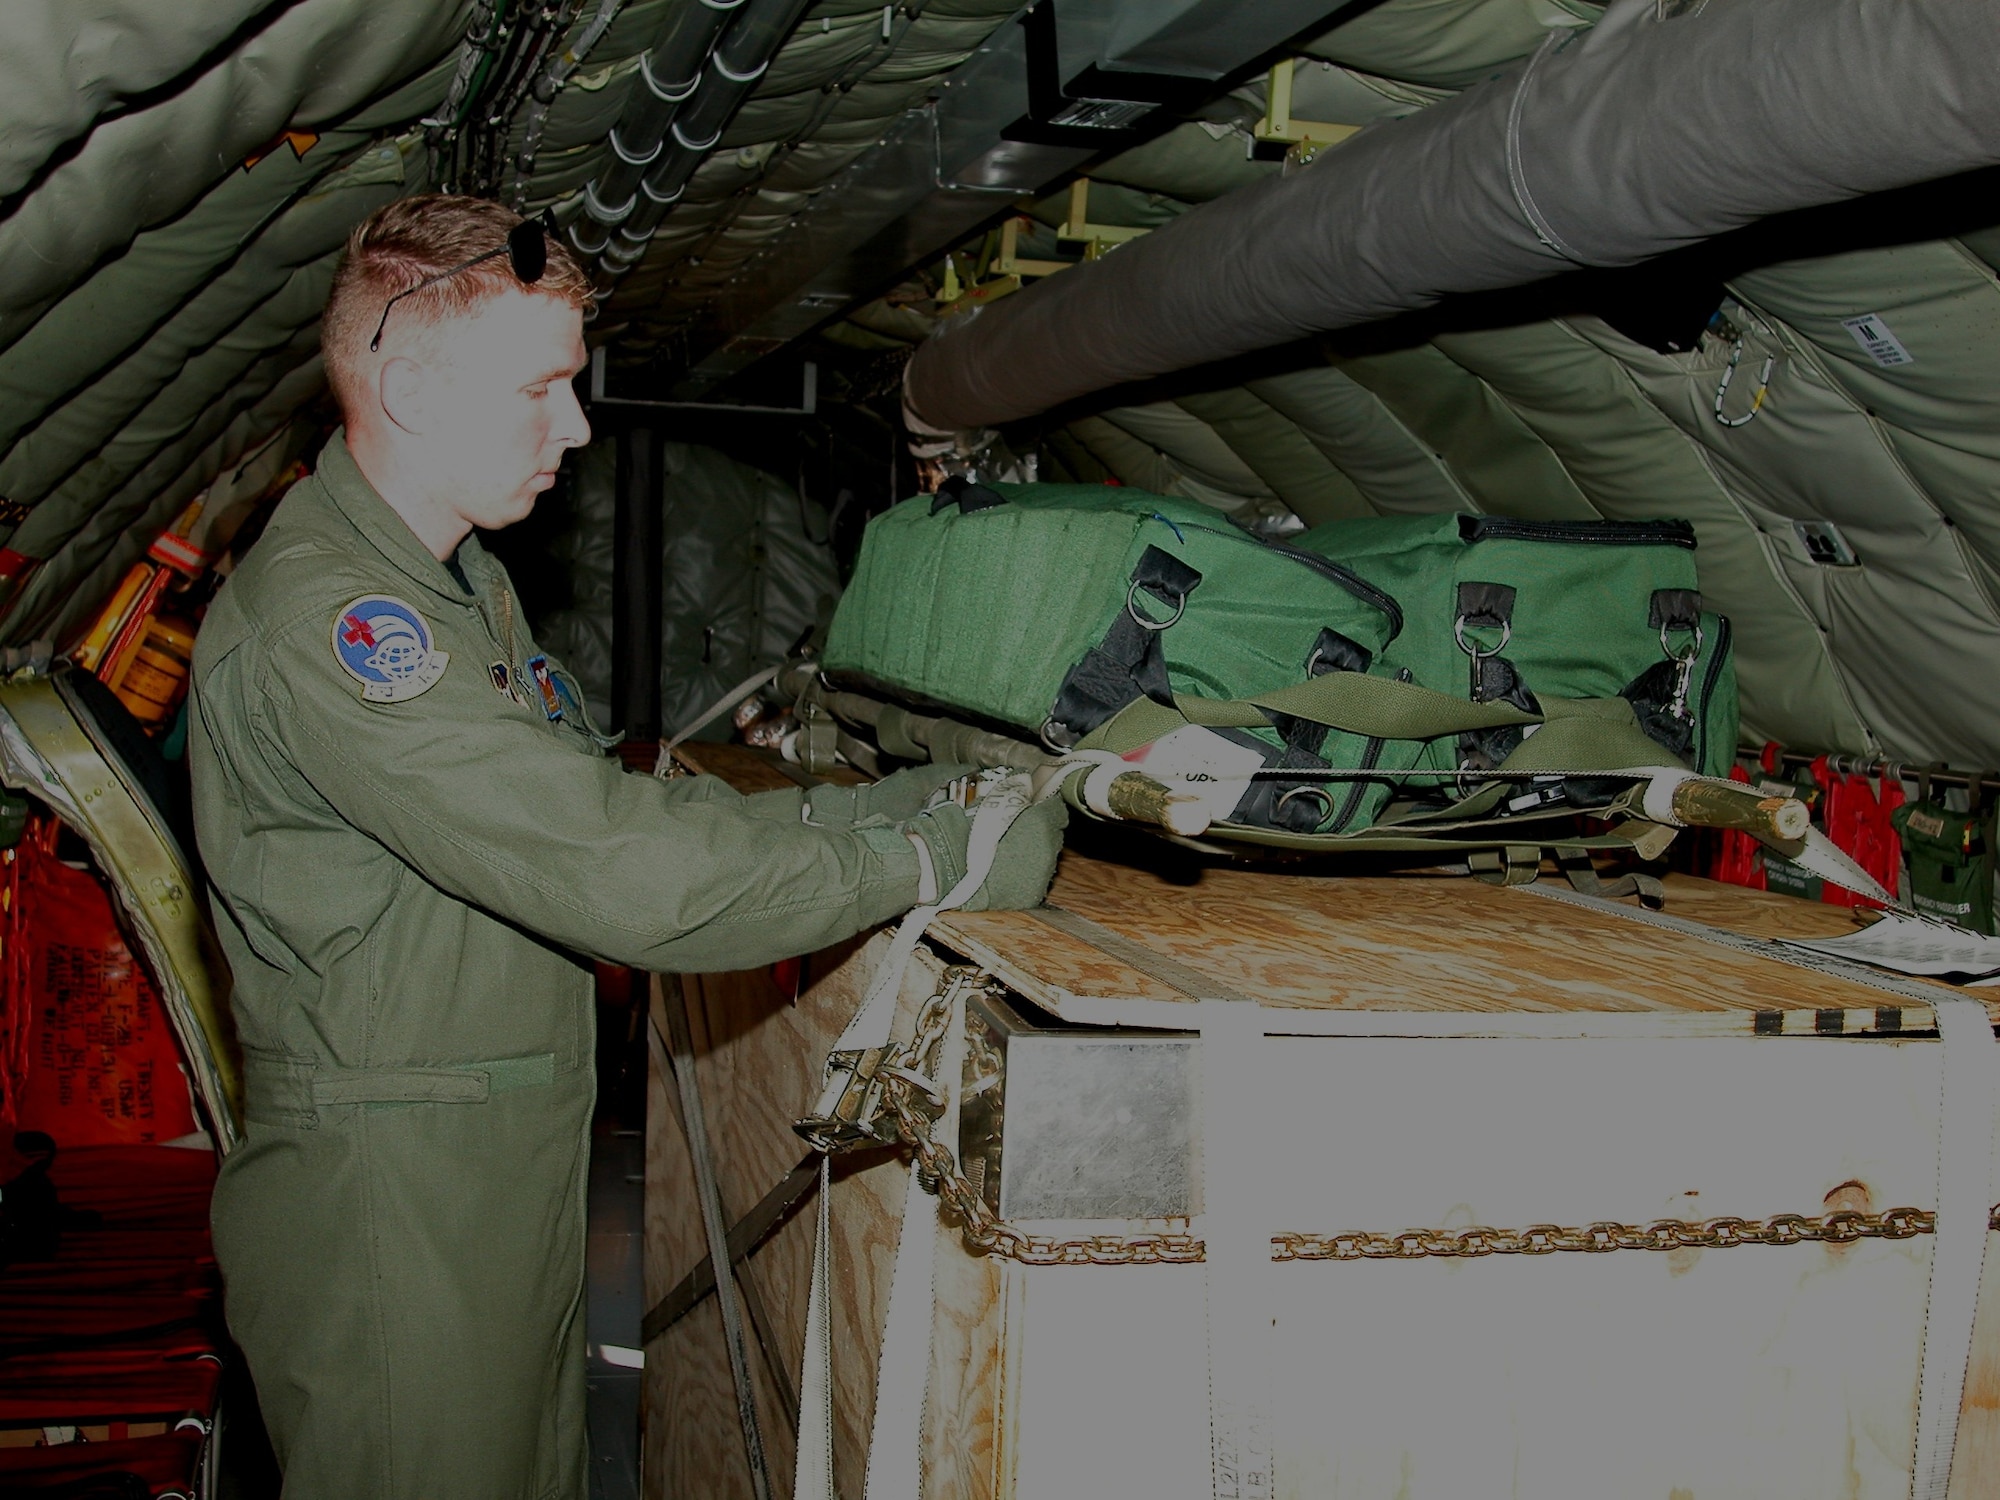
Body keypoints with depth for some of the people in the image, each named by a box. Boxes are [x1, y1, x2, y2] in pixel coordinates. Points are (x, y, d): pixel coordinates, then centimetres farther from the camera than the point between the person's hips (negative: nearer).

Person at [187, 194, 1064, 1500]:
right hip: (388, 1207, -9)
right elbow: (608, 865, -28)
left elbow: (608, 799, 10)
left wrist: (871, 804, -2)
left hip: (518, 1171, 9)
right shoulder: (316, 618, -22)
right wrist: (927, 859, -22)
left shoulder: (464, 585, 14)